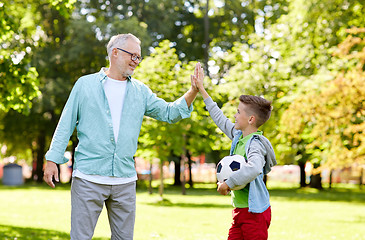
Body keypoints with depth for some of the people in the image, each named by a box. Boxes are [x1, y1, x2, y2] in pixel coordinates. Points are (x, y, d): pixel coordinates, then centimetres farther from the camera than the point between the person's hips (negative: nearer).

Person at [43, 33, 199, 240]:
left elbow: (169, 113, 11)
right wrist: (53, 160, -1)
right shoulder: (86, 85, 4)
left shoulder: (140, 91, 13)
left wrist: (193, 91, -2)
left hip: (125, 181, 4)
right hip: (89, 178, -3)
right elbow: (66, 124, 5)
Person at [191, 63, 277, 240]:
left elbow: (254, 168, -38)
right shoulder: (238, 135, 10)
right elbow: (220, 118, 23)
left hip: (255, 212, -9)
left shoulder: (255, 144, -18)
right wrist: (201, 89, 28)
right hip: (240, 210, 9)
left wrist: (227, 184, -27)